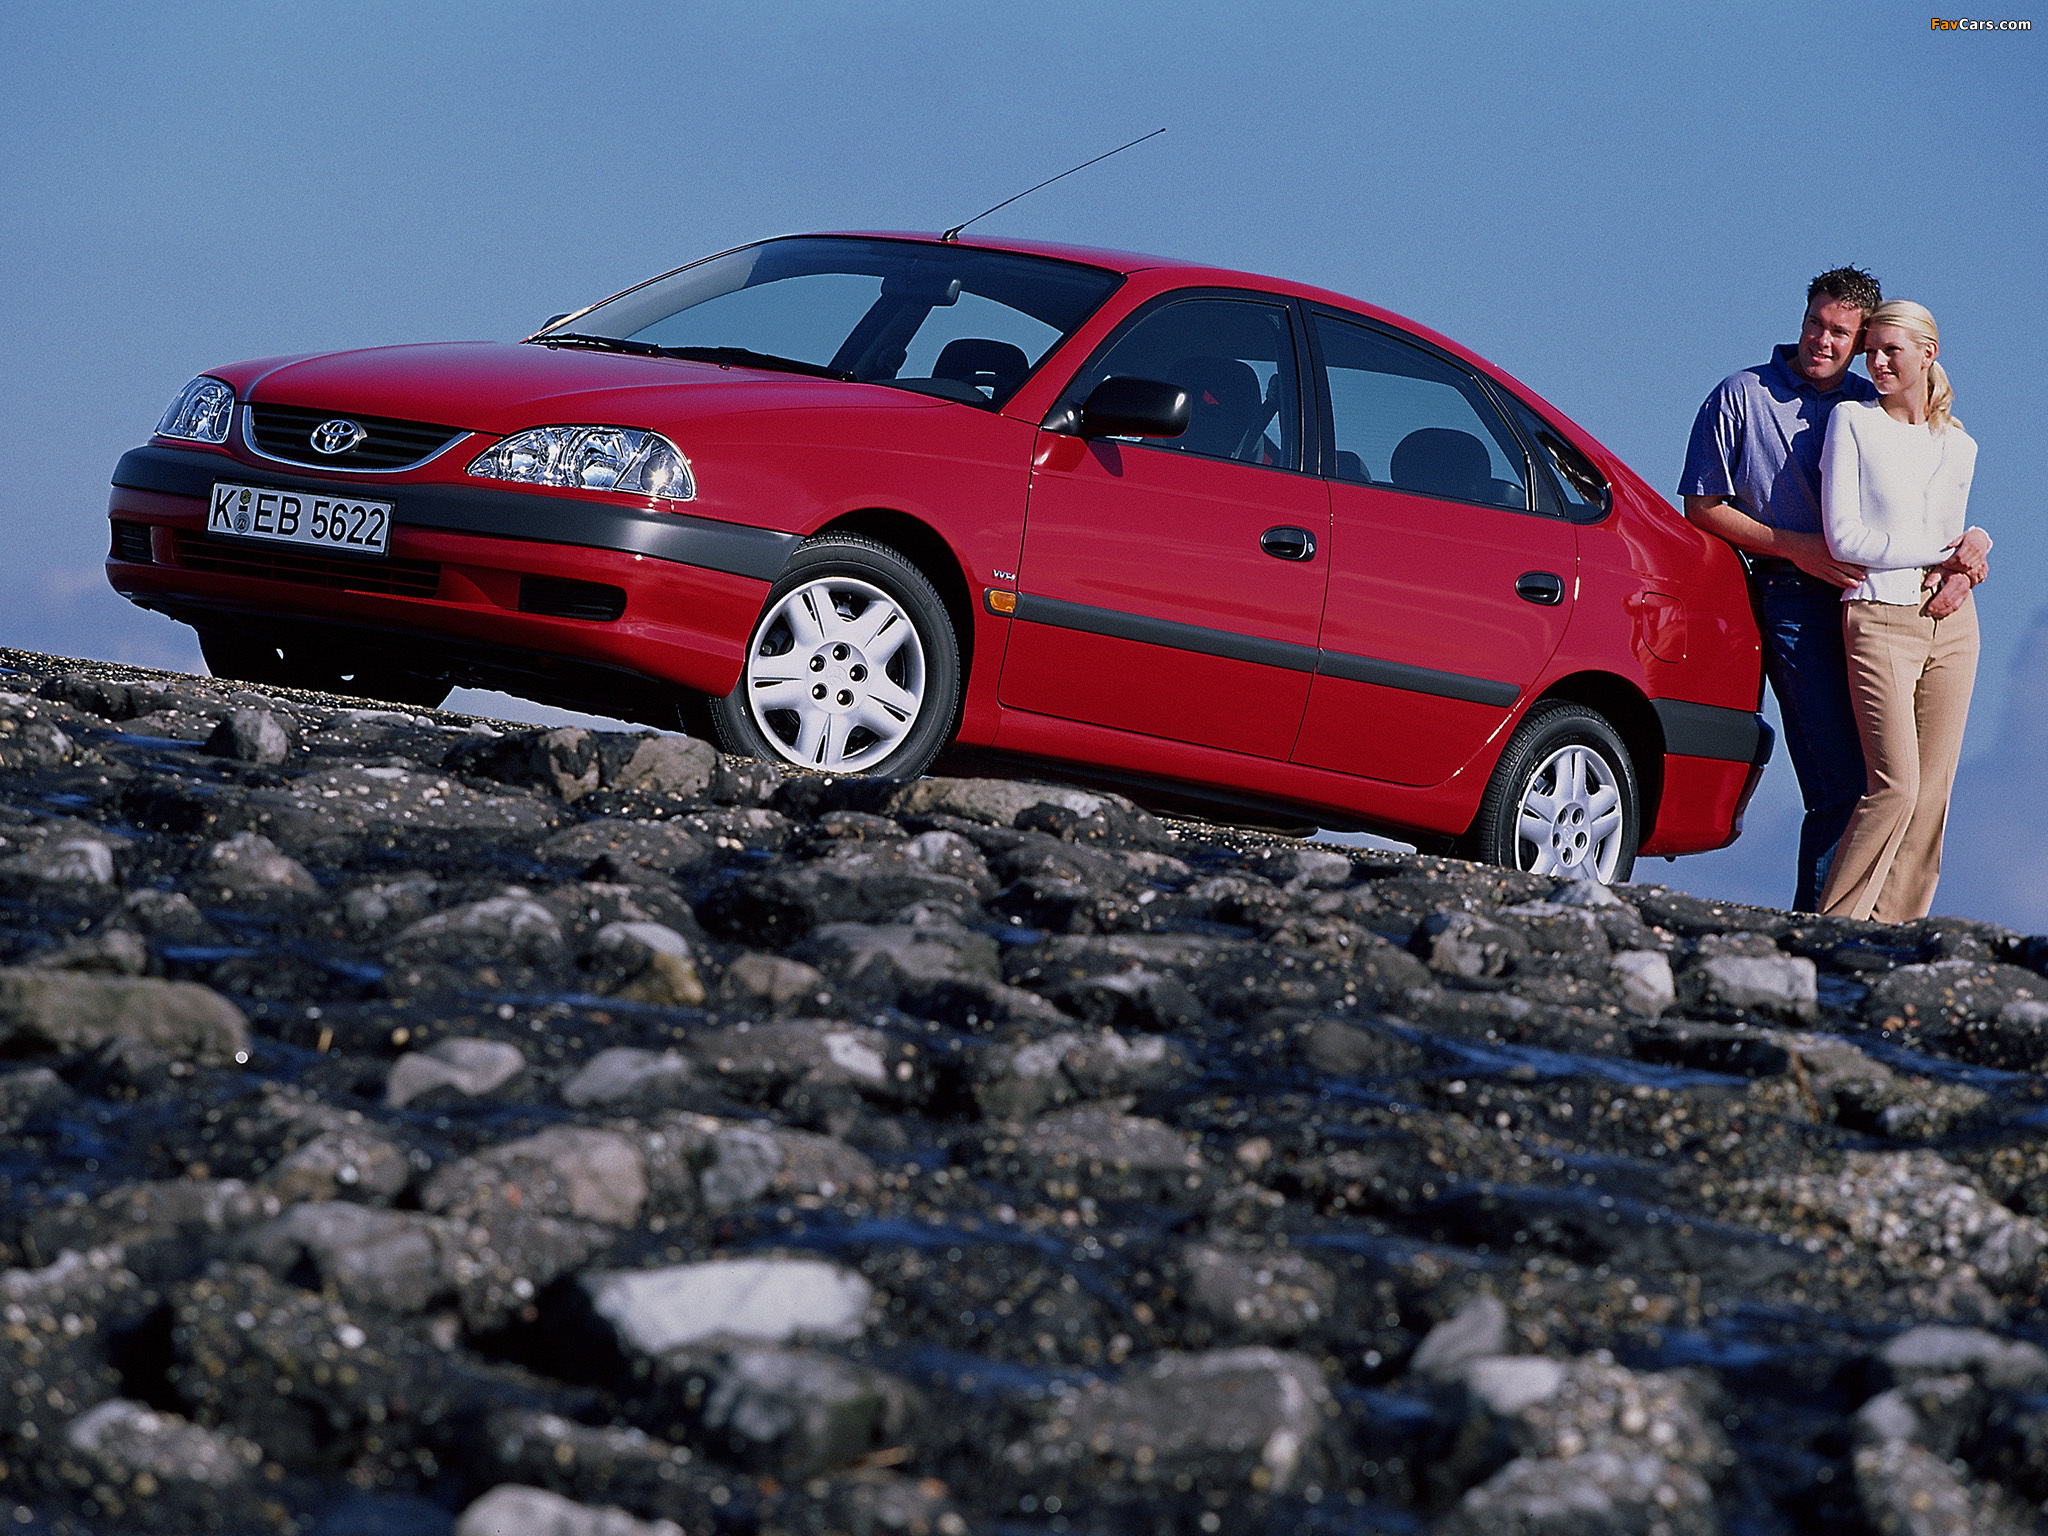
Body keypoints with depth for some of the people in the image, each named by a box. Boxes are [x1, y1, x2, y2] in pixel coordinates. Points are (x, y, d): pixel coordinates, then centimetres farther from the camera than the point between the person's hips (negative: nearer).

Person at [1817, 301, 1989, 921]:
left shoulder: (1959, 446, 14)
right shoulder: (1852, 421, 0)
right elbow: (1843, 537, -8)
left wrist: (1959, 566, -5)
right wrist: (1944, 551, -10)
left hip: (1951, 621, 5)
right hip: (1879, 619, -5)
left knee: (1932, 792, -1)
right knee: (1895, 785, -15)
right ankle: (1836, 926, -8)